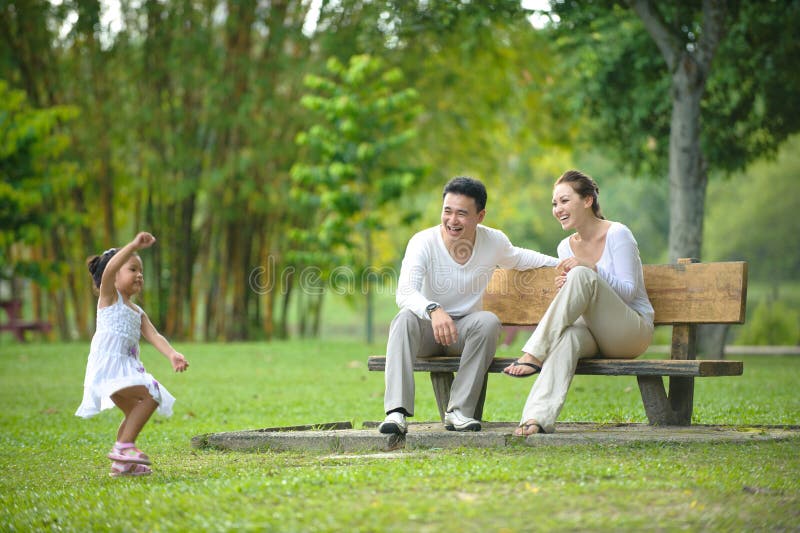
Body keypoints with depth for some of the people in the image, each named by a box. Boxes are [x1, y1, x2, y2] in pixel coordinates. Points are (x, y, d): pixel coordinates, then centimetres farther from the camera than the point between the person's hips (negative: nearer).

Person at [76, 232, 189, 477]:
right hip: (108, 364, -9)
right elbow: (110, 268, -18)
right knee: (151, 397, -21)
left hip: (127, 368, 9)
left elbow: (154, 336, 7)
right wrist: (134, 245, -28)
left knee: (135, 412, 19)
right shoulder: (109, 296, 2)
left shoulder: (138, 312, 22)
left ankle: (121, 463, 27)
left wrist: (172, 355, -12)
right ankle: (123, 446, -21)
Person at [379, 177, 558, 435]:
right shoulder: (424, 242, -19)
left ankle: (459, 411, -28)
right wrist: (433, 310, -53)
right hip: (428, 328, -2)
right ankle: (397, 411, -44)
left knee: (489, 321, -30)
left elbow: (518, 258, 19)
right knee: (405, 318, -34)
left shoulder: (494, 242, -7)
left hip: (464, 329, 2)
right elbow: (405, 293, -33)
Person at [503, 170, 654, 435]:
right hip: (593, 331, 4)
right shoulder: (566, 247, 13)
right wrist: (564, 290, -7)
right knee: (568, 335, -35)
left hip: (632, 330, -4)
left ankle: (534, 354, -31)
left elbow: (628, 291, -9)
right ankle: (538, 416, -54)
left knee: (581, 275, -29)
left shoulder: (617, 234, -4)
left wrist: (592, 269, -23)